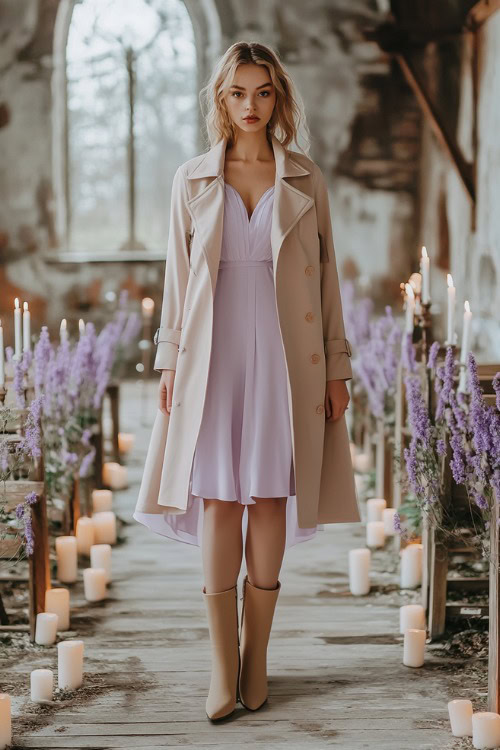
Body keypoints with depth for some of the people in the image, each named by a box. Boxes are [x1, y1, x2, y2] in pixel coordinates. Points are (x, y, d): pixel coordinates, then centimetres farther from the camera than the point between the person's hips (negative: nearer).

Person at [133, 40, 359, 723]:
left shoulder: (306, 182, 7)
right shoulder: (192, 180, 7)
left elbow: (326, 280, 8)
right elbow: (177, 278, 9)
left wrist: (336, 368, 4)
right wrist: (171, 363, 3)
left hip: (286, 357, 0)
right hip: (213, 354, 0)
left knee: (270, 497, 2)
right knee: (218, 500, -3)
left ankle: (256, 651, 11)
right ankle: (223, 660, 1)